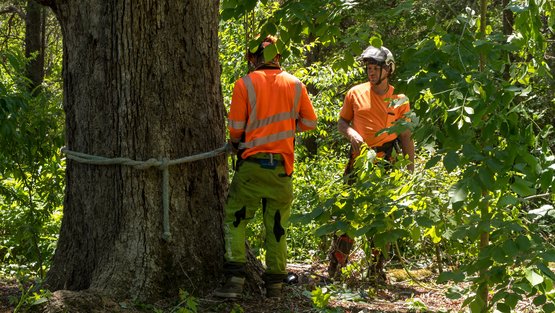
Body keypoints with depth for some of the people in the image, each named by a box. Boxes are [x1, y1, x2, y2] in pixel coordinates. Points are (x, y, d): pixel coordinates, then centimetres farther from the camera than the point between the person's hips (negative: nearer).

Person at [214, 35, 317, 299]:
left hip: (252, 163, -3)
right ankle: (275, 284, 11)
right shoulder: (295, 85, 5)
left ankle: (235, 280, -6)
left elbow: (235, 127, -2)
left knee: (235, 220, 5)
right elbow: (310, 122, 12)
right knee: (277, 225, 10)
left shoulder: (245, 84, -4)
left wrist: (237, 144, 18)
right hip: (283, 166, 3)